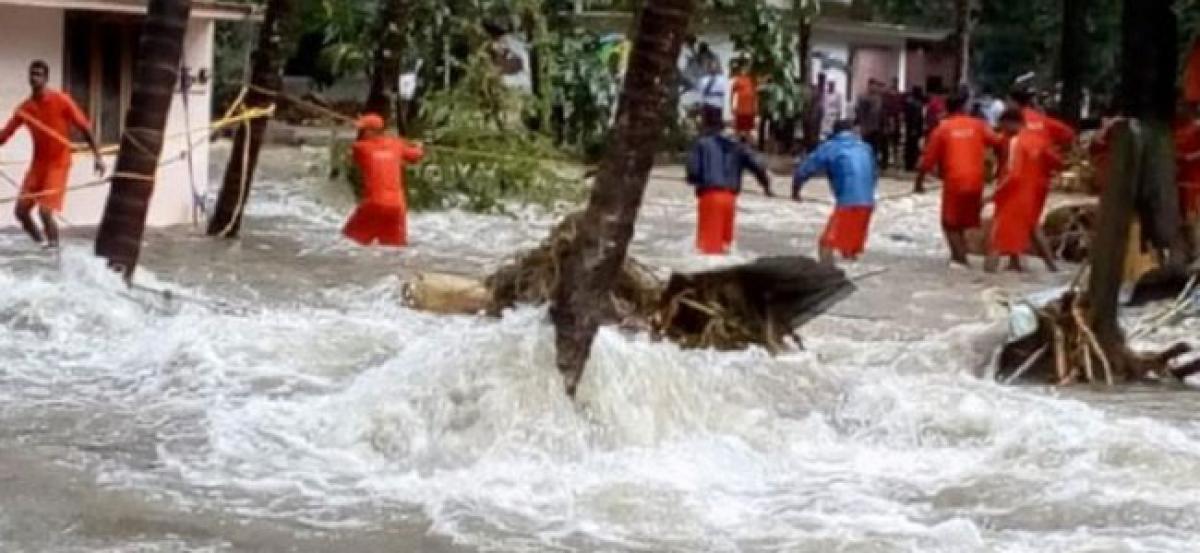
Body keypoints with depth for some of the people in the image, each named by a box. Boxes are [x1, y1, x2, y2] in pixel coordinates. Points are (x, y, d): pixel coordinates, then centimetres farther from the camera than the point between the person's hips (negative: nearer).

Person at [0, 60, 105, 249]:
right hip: (38, 164, 6)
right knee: (21, 211, 2)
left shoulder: (61, 101, -12)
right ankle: (41, 245, 20)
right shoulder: (25, 108, 1)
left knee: (45, 211, -18)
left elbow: (84, 127, -10)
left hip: (58, 164, -6)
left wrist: (97, 155, -14)